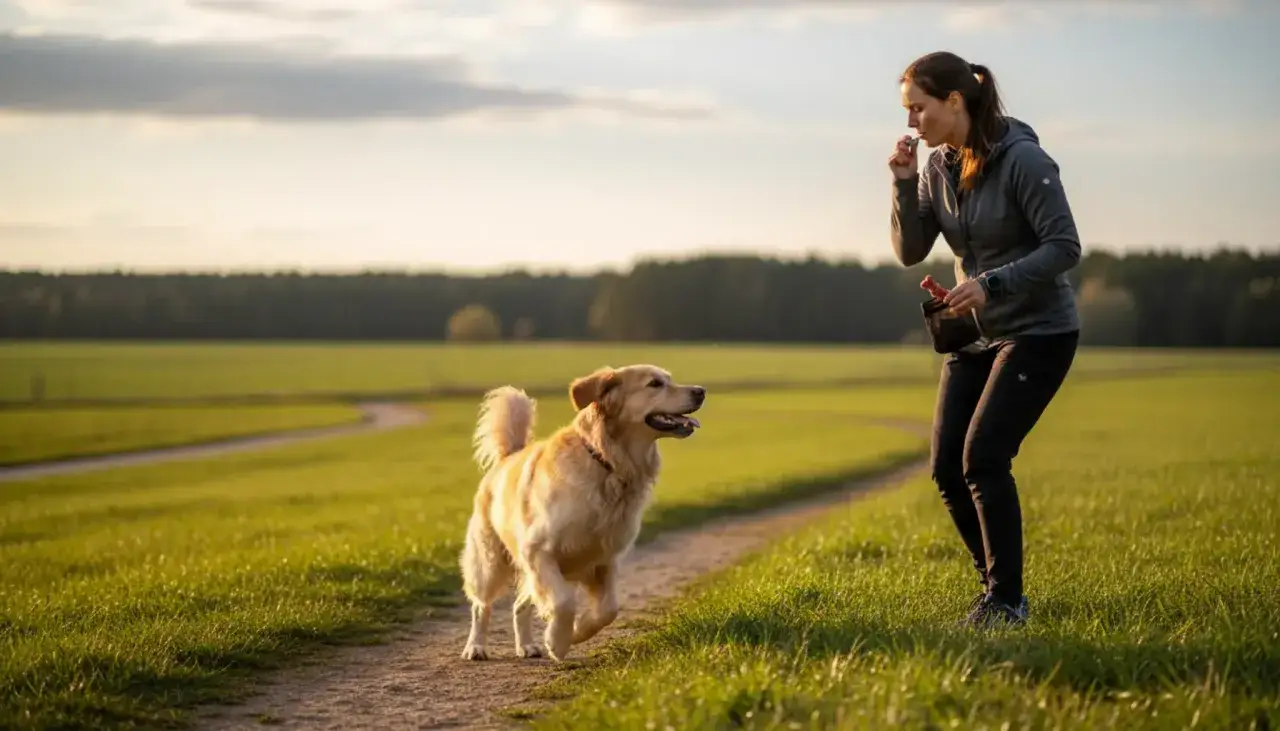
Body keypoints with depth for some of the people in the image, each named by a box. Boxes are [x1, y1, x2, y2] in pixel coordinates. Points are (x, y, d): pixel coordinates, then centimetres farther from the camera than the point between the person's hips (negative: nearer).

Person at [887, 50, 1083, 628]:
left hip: (1038, 332, -7)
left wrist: (993, 283, -29)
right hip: (974, 336, 7)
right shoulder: (938, 167, 2)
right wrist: (904, 185, -11)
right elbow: (910, 252, 2)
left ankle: (1006, 600, -5)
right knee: (946, 466, 2)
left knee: (983, 456, -17)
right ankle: (998, 584, 18)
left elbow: (1065, 247, -20)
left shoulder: (1022, 159, -19)